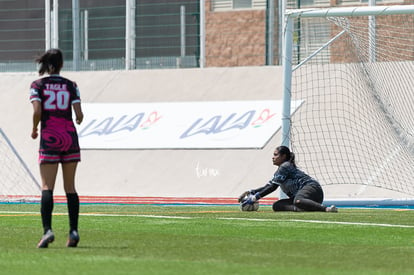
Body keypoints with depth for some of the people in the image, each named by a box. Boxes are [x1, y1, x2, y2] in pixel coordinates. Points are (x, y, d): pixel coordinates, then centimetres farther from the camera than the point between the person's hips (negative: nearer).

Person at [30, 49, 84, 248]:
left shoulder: (37, 85, 1)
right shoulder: (71, 86, 4)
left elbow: (37, 111, -12)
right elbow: (79, 114, -2)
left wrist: (34, 129, 5)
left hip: (49, 138, -2)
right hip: (70, 138, 2)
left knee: (47, 187, -4)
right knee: (70, 187, 8)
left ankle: (47, 229, -19)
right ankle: (73, 230, 3)